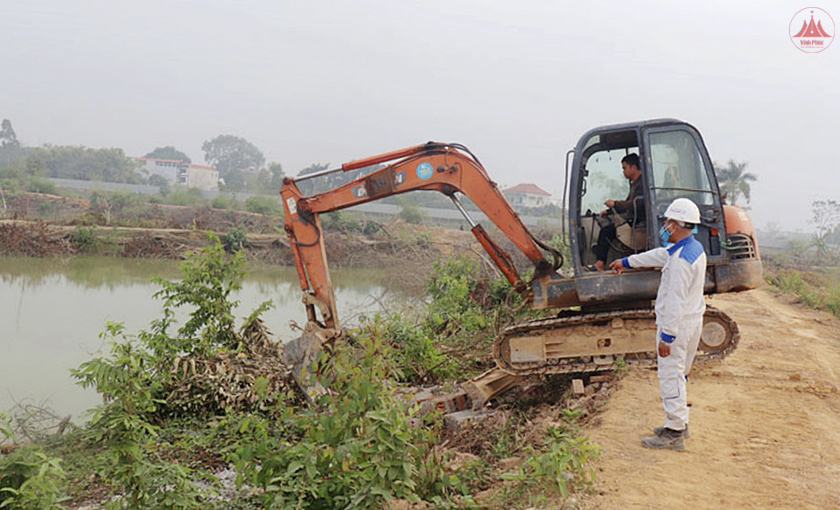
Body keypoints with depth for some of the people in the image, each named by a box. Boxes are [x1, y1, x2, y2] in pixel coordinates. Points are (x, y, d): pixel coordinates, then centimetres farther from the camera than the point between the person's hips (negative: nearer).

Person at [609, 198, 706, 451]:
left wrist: (666, 337, -22)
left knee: (670, 376, -3)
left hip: (677, 324, -10)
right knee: (678, 374, 20)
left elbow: (676, 302, -26)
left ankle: (674, 434, 2)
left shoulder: (681, 260, -24)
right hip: (693, 320, 10)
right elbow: (659, 256, 22)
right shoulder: (694, 247, 8)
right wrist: (626, 261, 32)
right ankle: (680, 423, 31)